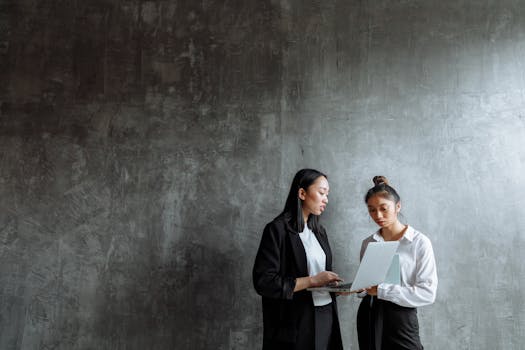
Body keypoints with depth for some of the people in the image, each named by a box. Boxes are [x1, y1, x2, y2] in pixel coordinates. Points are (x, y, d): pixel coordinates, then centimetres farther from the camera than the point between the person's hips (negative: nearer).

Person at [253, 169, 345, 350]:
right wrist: (312, 281, -19)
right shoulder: (277, 229, -12)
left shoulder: (319, 231, 12)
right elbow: (264, 282, -19)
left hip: (326, 316, 7)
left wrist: (334, 284, -1)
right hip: (296, 322, -7)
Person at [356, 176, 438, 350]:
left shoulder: (419, 242, -7)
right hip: (368, 316, 4)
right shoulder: (368, 243, 7)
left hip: (401, 317, -4)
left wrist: (382, 290, -21)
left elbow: (428, 293, -15)